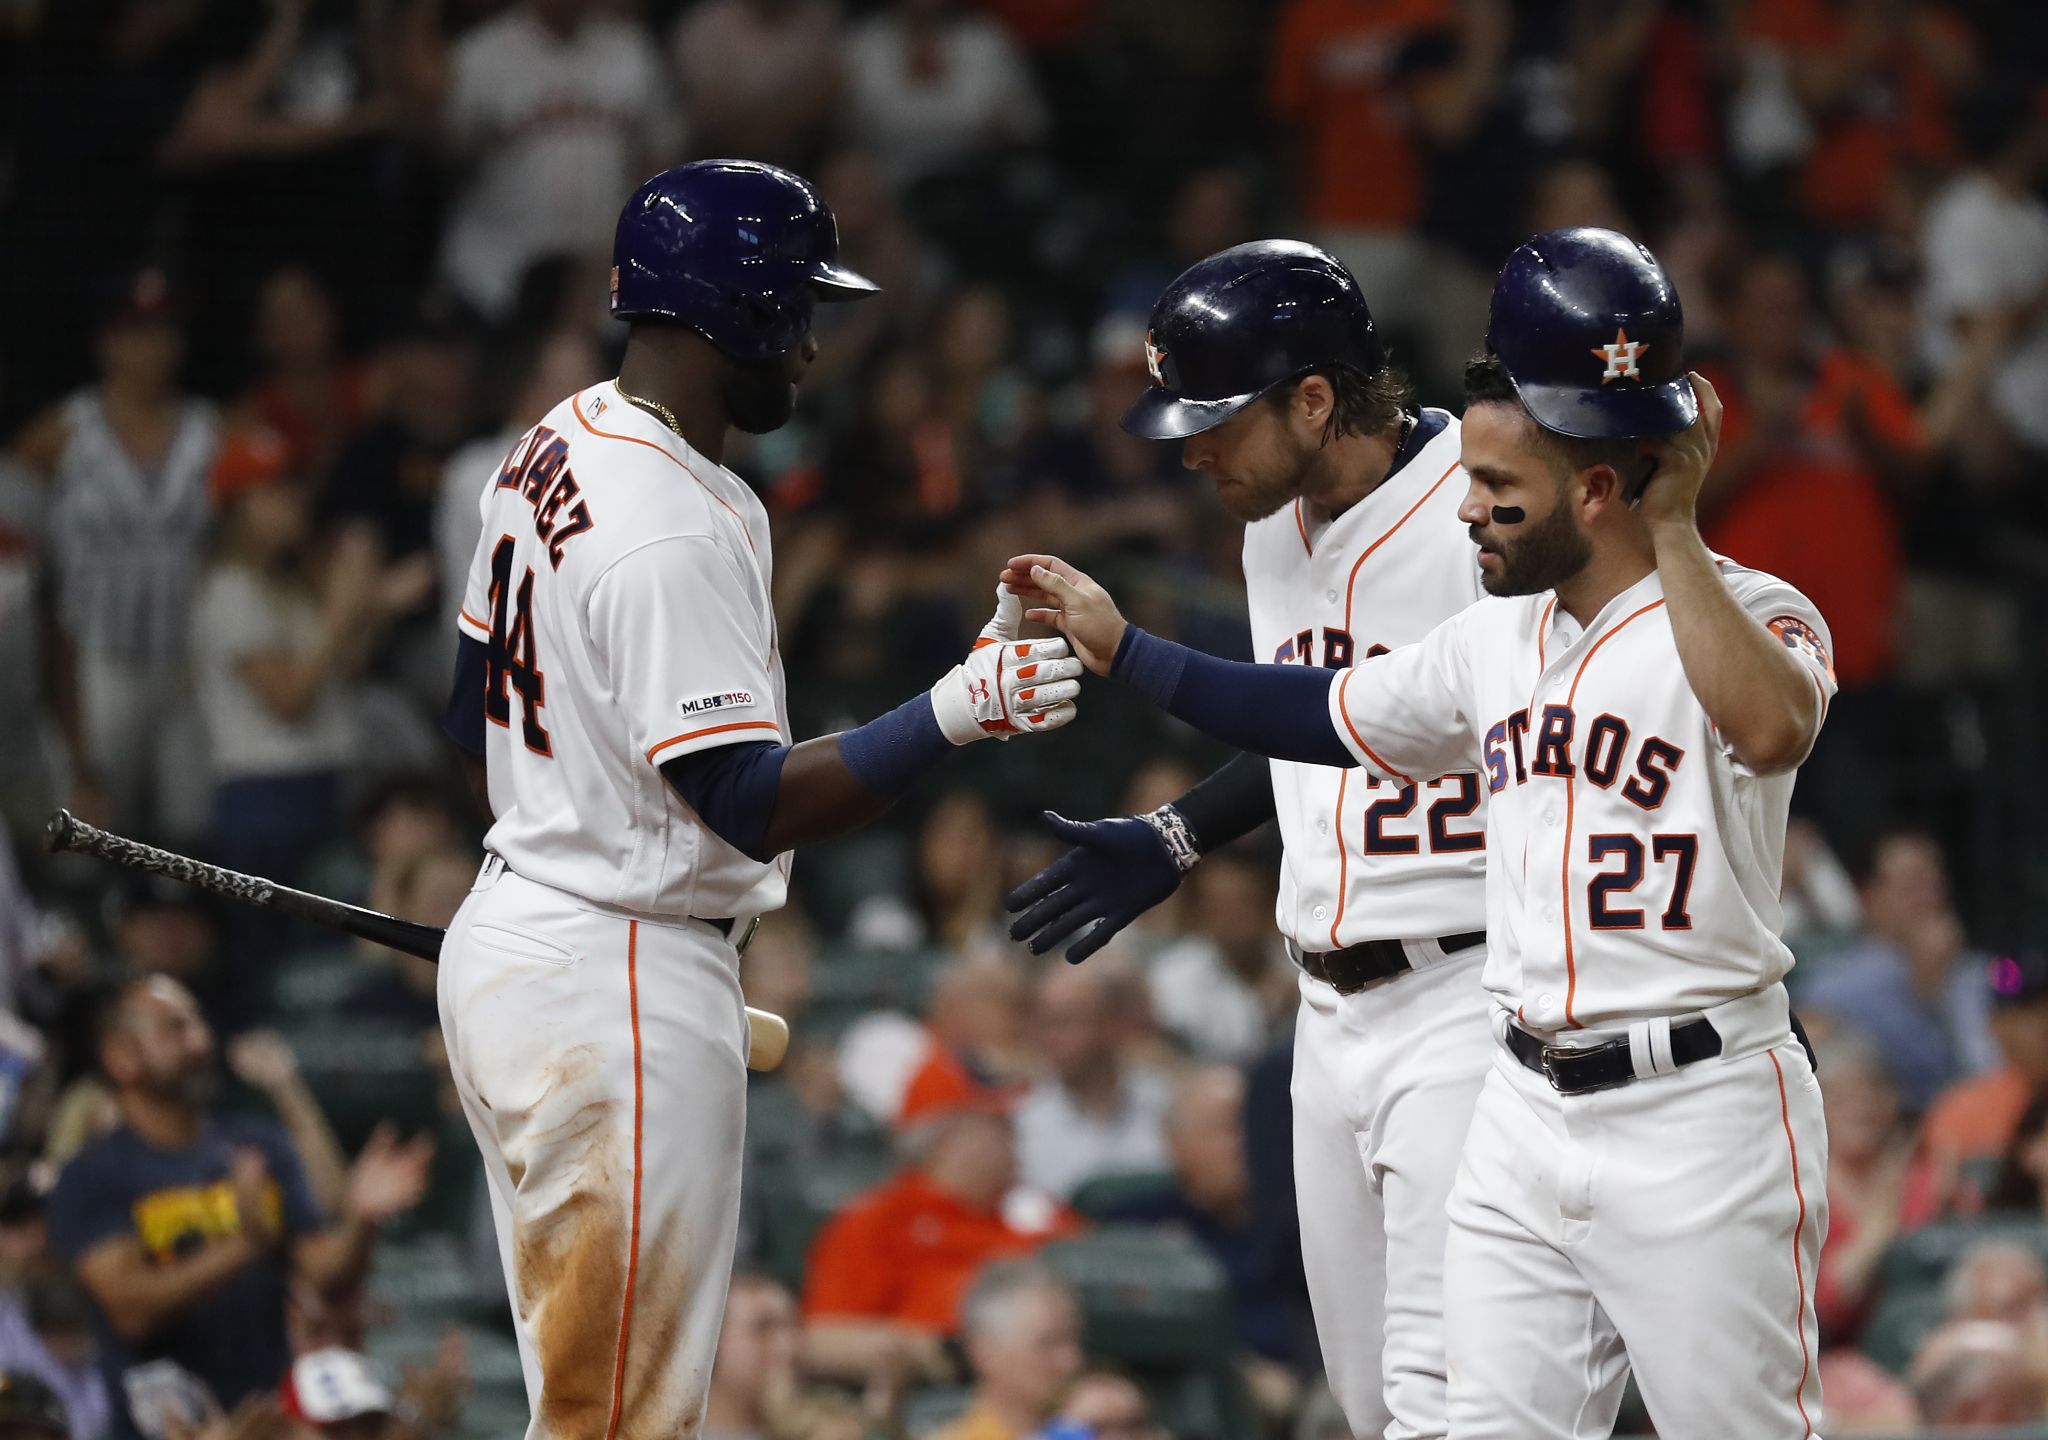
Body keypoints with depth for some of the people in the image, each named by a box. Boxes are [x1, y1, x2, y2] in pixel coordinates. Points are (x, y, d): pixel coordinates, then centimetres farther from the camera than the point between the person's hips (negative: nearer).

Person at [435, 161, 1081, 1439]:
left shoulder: (558, 448, 10)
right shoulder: (674, 533, -22)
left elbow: (476, 725, 20)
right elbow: (753, 804, -25)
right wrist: (955, 715, -27)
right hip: (622, 996, -11)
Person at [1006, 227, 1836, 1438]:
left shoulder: (1751, 614, -12)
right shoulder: (1498, 640, 11)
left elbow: (1771, 726, -35)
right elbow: (1331, 717, 25)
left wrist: (1674, 530, -29)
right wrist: (1119, 647, 22)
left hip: (1699, 1117, -7)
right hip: (1527, 1112, 7)